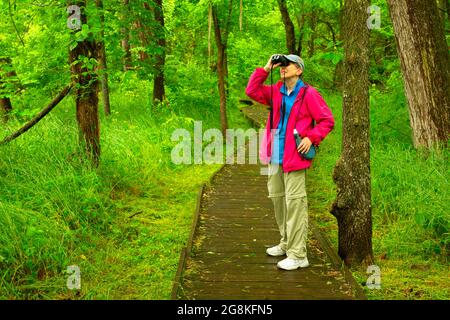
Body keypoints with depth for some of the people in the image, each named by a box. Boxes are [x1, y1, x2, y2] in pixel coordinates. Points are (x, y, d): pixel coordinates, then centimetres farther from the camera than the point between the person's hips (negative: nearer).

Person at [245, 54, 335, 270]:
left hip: (295, 156, -8)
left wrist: (311, 138, -19)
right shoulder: (276, 92, 11)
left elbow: (327, 120, -7)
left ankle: (298, 255, -3)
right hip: (275, 156, 8)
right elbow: (252, 91, 7)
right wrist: (266, 69, 2)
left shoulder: (308, 94, -8)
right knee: (277, 198, 17)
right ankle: (286, 243, 33)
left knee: (294, 202, -8)